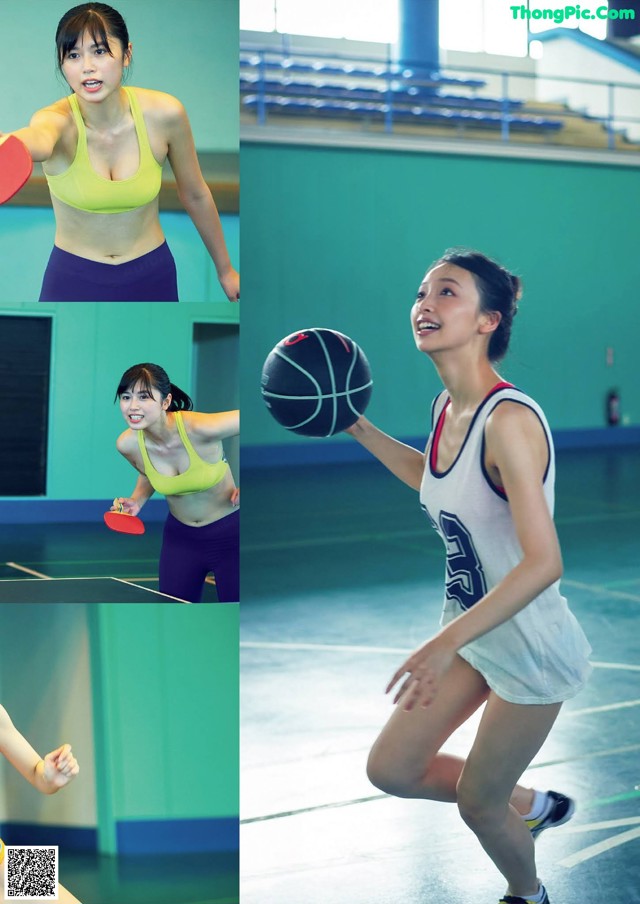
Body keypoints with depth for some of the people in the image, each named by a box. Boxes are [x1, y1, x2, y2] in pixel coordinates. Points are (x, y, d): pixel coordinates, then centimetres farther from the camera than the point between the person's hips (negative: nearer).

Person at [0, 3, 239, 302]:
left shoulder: (165, 114, -15)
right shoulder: (59, 120, -22)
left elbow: (195, 195, 0)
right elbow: (39, 139, -49)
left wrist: (224, 269, 10)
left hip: (152, 277, 2)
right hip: (73, 279, -1)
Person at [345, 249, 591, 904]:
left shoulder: (510, 420, -29)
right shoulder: (447, 407, -3)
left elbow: (544, 562, -35)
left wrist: (446, 643, -42)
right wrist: (355, 426, 12)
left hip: (532, 652, -8)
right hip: (471, 633, 8)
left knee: (477, 803, 11)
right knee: (390, 769, 13)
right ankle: (531, 806, 36)